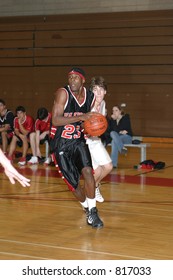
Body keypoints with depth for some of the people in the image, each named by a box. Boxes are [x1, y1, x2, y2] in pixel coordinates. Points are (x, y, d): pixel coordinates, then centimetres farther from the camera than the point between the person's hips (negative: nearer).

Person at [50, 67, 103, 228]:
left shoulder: (91, 97, -1)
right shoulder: (63, 93, -16)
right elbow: (56, 120, -26)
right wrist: (80, 118, -33)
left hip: (78, 141, 3)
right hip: (60, 144, -3)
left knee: (87, 171, -21)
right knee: (73, 184, 1)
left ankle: (93, 212, -7)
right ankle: (88, 209, 29)